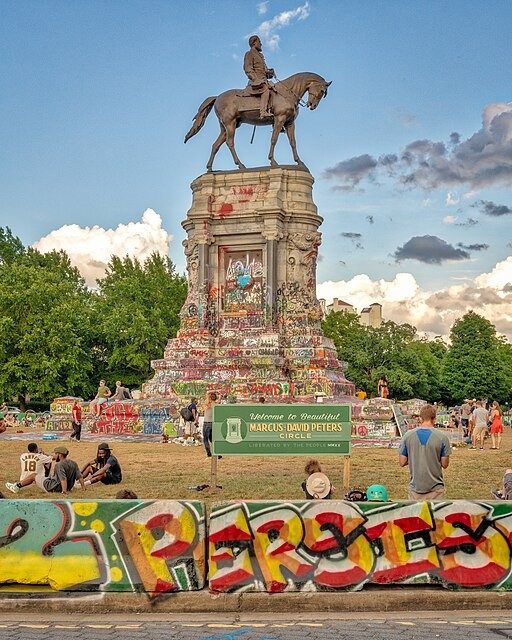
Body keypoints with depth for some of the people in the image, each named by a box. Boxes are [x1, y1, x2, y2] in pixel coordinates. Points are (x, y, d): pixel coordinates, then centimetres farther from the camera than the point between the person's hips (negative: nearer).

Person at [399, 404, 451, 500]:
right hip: (435, 487, -2)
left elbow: (402, 462, -1)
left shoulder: (408, 435, -5)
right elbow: (445, 464, -4)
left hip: (415, 486, 2)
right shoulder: (442, 437, -10)